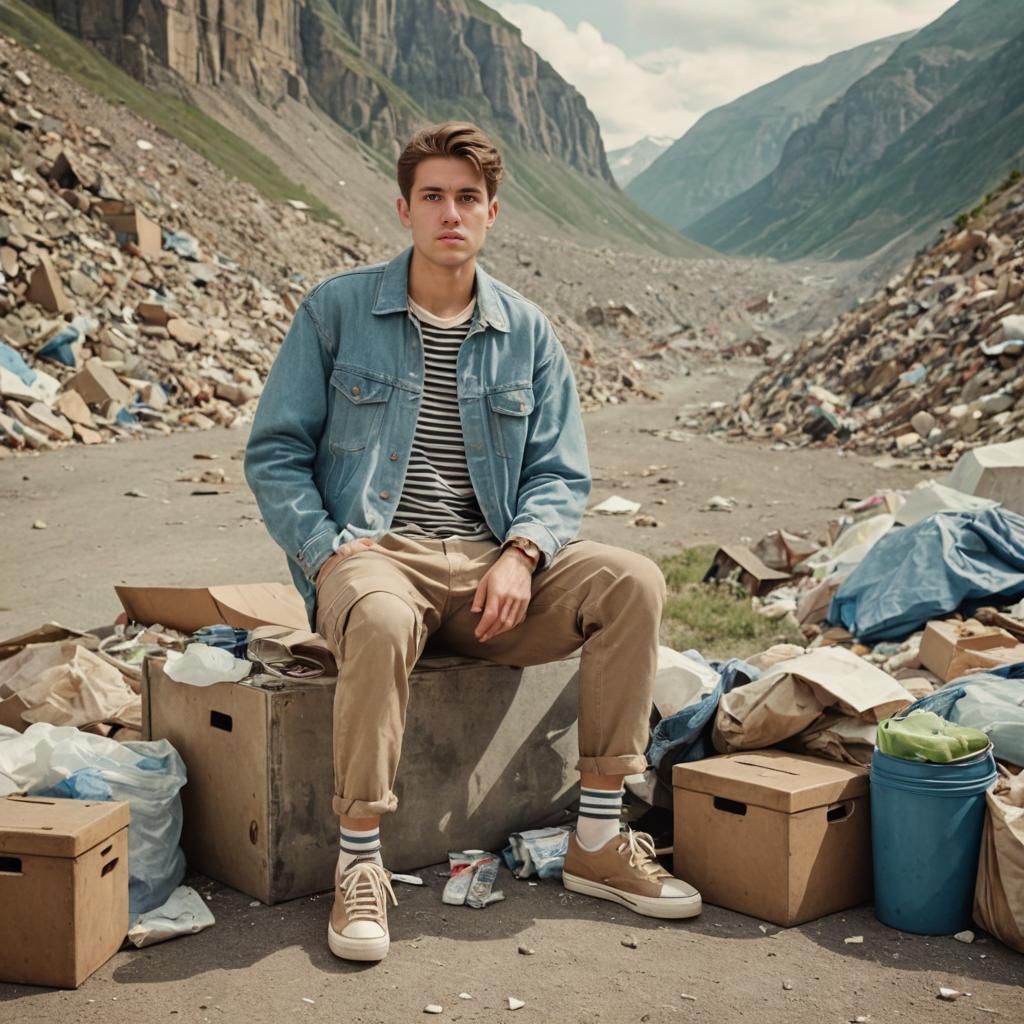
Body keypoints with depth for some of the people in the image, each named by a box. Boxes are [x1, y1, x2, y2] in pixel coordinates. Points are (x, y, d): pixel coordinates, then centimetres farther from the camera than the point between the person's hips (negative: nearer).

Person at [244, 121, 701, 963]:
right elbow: (274, 453, 2)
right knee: (381, 618, -39)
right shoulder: (337, 310, 3)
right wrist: (331, 552, -14)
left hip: (491, 566, 4)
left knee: (633, 582, -19)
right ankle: (360, 863, -21)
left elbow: (561, 474, 9)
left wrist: (522, 553, -12)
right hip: (373, 555, -3)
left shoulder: (527, 332, 11)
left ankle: (598, 840, -12)